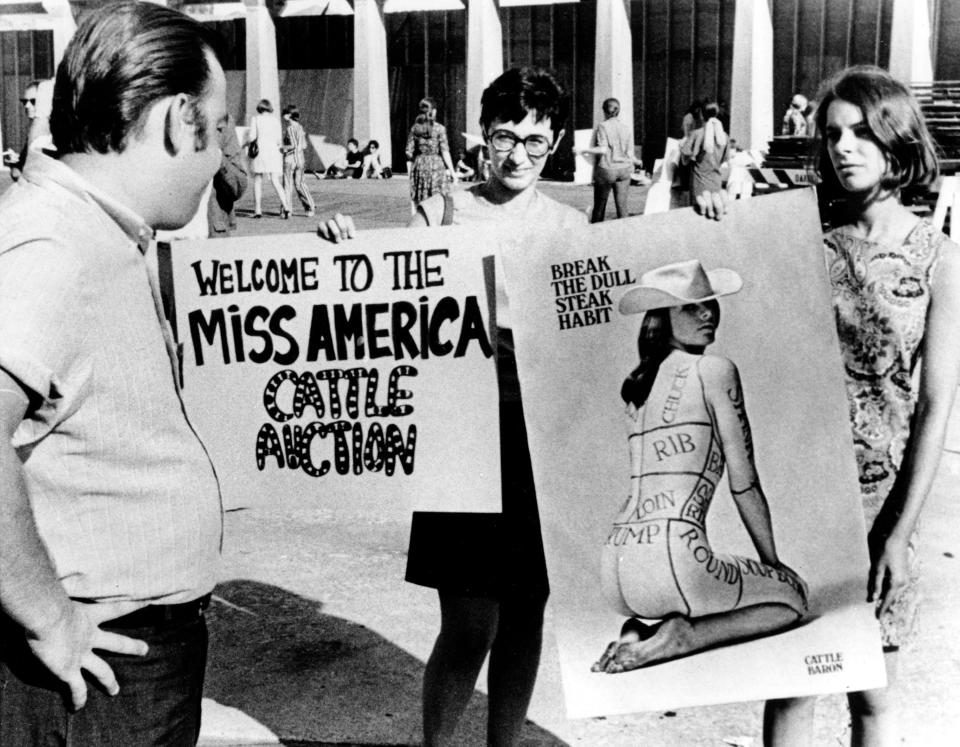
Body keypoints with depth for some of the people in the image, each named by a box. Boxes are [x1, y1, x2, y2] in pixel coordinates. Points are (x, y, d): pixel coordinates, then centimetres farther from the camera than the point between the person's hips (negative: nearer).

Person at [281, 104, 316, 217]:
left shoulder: (289, 128, -14)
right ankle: (310, 207, 7)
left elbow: (293, 145, -20)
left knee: (287, 185, 1)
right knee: (299, 184, 13)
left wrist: (282, 149, -10)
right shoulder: (300, 127, 9)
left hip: (290, 158, -7)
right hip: (300, 159, 7)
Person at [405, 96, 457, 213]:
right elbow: (444, 151, -10)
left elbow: (409, 152, 2)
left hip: (419, 165, 4)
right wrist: (452, 171, -5)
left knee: (416, 199, 8)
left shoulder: (415, 128, 3)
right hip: (437, 165, -3)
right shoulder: (439, 128, -6)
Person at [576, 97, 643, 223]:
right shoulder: (628, 129, 5)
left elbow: (602, 150, -15)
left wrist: (583, 150, -10)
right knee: (622, 206, 4)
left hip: (606, 169, -3)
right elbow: (630, 154, 5)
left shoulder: (603, 126, -5)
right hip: (624, 170, 3)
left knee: (599, 207, 6)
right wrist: (637, 162, 25)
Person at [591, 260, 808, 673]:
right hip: (671, 556, -7)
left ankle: (641, 633, 8)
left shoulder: (636, 384, 20)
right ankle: (681, 637, -6)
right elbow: (744, 484, 2)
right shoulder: (716, 370, 0)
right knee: (792, 596, 18)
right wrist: (773, 564, 15)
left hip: (615, 573, 7)